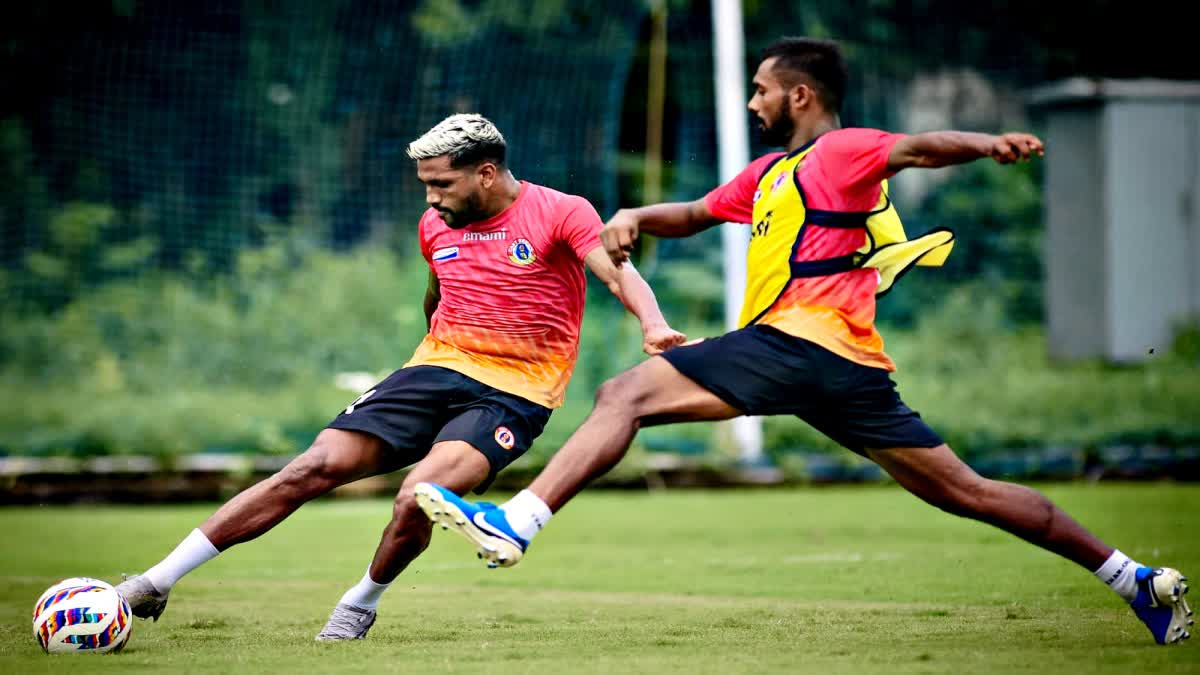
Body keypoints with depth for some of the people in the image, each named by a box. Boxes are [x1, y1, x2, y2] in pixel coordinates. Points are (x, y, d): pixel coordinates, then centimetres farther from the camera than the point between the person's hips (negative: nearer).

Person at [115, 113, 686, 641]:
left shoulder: (560, 214, -8)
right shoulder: (436, 226, 10)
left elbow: (619, 274, -21)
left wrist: (654, 326, -39)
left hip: (513, 395, -5)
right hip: (437, 369, 5)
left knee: (414, 500, -30)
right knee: (314, 468, -11)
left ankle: (361, 604, 1)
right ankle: (158, 581, -9)